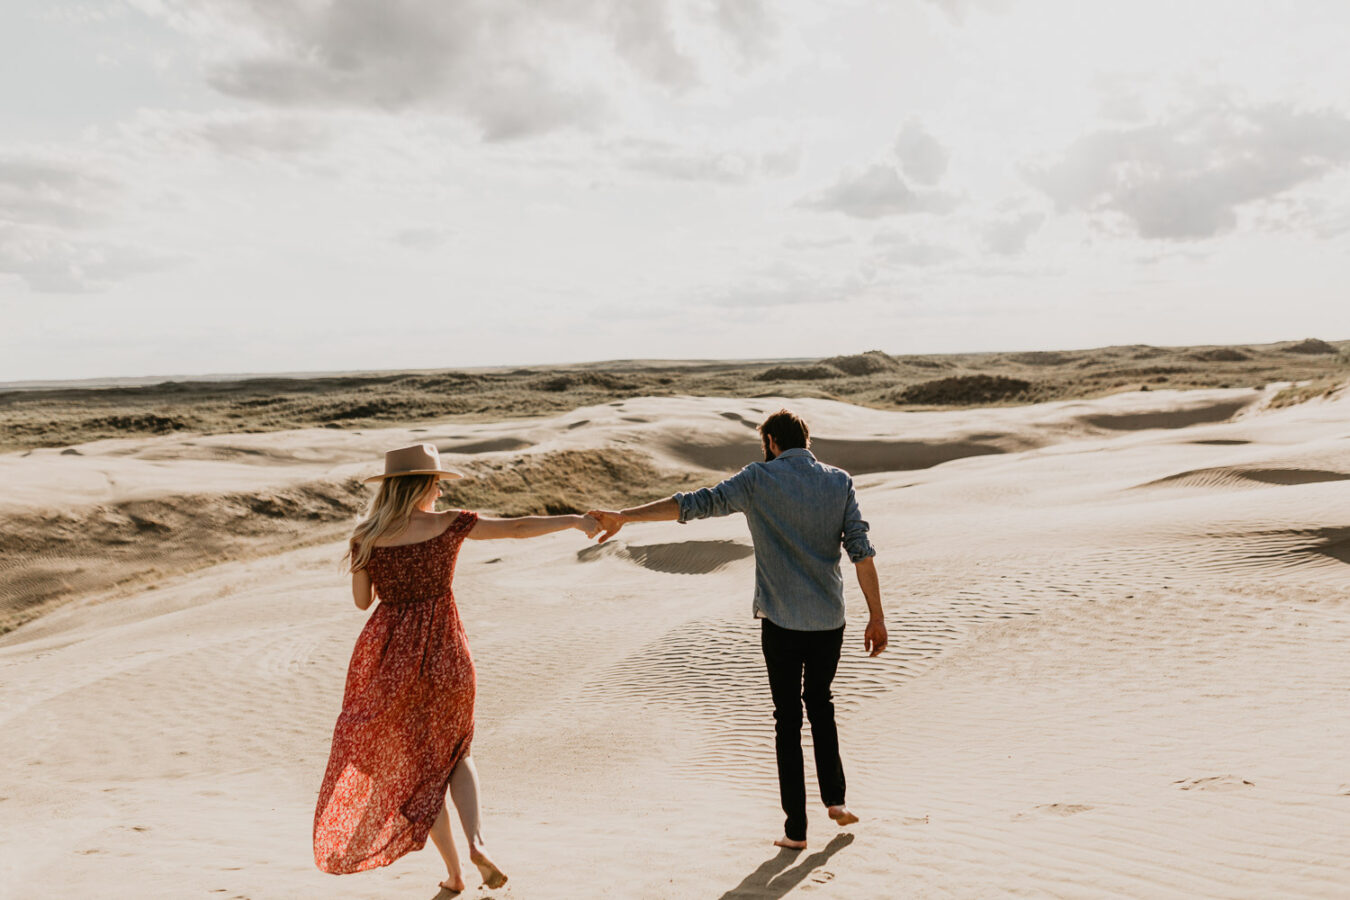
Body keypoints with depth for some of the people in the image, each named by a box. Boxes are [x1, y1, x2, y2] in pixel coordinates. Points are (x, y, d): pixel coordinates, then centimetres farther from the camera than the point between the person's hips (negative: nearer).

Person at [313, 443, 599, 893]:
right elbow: (518, 527, -4)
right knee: (455, 753, 24)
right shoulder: (448, 524, -9)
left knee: (414, 768, 17)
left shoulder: (366, 539, -7)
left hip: (390, 658, 0)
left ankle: (453, 872, 18)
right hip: (445, 656, 0)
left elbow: (362, 601, 4)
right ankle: (476, 842, 3)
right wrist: (577, 521, 6)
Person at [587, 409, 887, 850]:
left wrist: (624, 516, -13)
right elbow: (861, 551, -3)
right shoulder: (839, 482, 3)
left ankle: (795, 828, 11)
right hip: (830, 619, 3)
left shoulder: (759, 479, -5)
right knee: (820, 703, 25)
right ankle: (835, 799, 23)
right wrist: (876, 616, 2)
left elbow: (695, 503, -14)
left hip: (781, 620, -3)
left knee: (788, 718, 7)